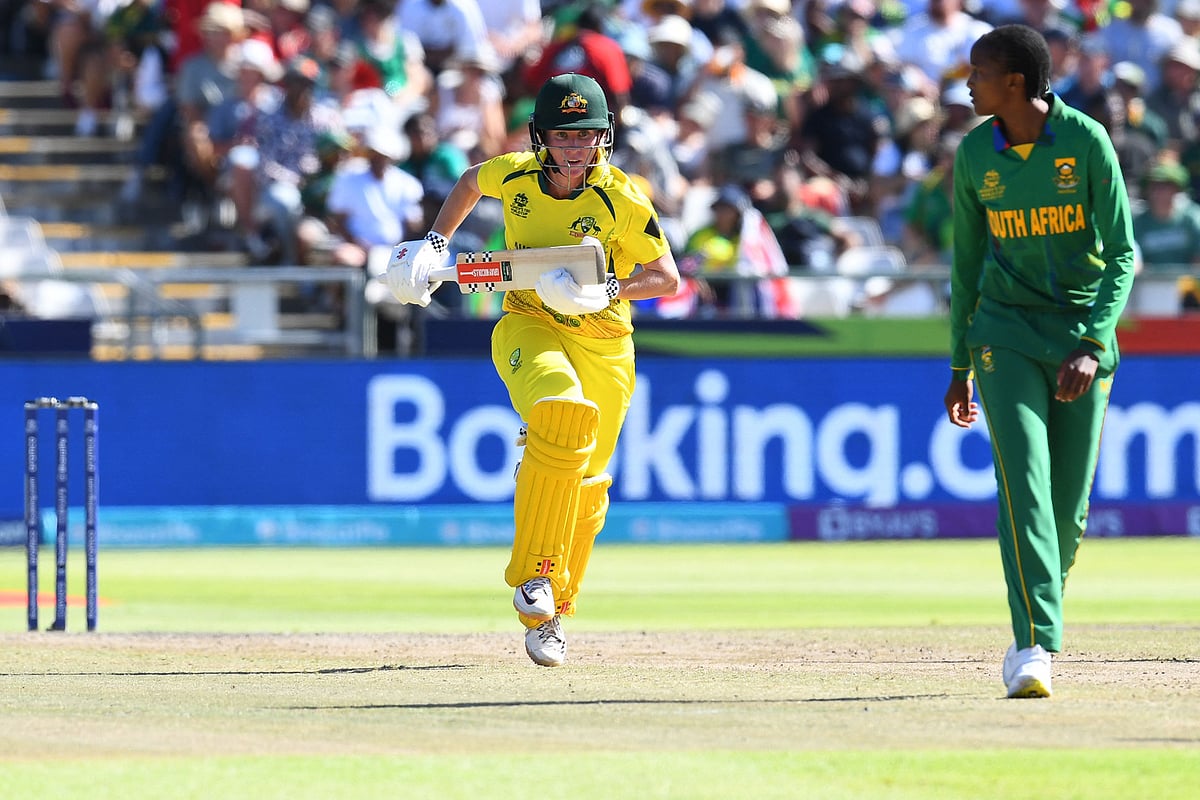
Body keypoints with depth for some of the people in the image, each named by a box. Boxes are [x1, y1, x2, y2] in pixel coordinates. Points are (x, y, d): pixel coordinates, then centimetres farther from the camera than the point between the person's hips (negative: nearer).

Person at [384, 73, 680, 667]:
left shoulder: (623, 201, -14)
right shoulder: (513, 176, -7)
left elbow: (668, 278, -9)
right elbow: (470, 182, 17)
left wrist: (609, 290, -25)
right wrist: (435, 242, 10)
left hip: (603, 344, 1)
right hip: (528, 327, -1)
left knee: (585, 485, 5)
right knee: (563, 411, -33)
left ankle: (552, 612, 29)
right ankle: (533, 574, -29)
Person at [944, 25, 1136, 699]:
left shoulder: (1088, 141, -8)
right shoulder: (975, 155, 1)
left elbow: (1122, 255, -9)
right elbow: (967, 263, 11)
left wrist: (1093, 345, -21)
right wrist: (960, 367, 12)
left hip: (1083, 333, -1)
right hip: (1006, 333, 1)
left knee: (1069, 506, 2)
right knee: (1024, 483, -17)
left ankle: (1038, 628, 24)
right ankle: (1035, 645, -24)